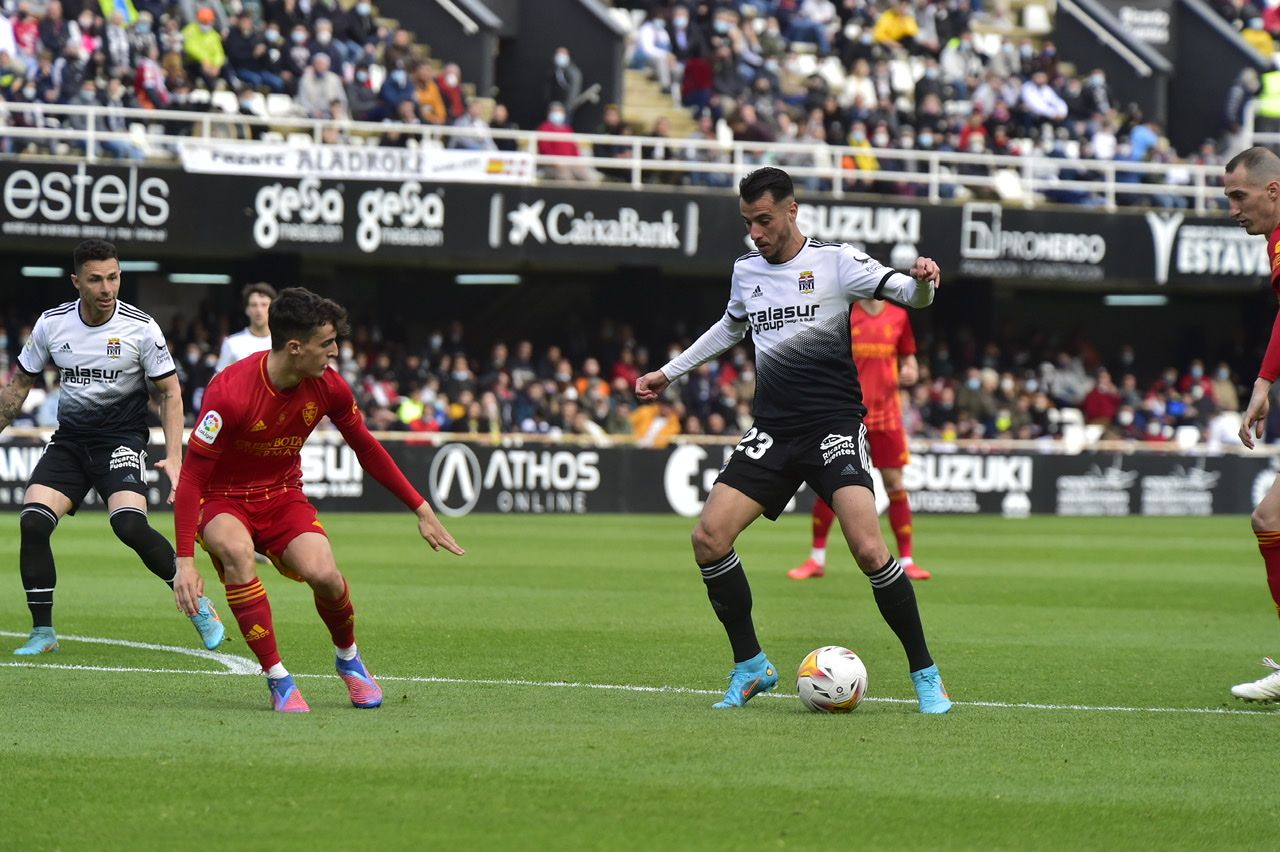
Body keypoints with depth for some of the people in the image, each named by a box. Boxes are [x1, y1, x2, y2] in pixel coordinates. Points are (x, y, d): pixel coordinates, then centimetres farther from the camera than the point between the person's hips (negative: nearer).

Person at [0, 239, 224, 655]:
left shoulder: (141, 327, -9)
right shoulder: (51, 323, -2)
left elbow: (170, 392, -2)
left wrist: (174, 457, -12)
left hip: (122, 437, -3)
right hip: (69, 440, 3)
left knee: (130, 524, -25)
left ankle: (198, 605, -6)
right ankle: (42, 633, -4)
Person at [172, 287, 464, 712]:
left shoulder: (328, 386, -10)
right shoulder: (230, 391, -26)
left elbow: (367, 449, 9)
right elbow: (191, 477, -23)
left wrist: (421, 509, 9)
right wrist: (185, 561, -28)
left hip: (282, 494, 4)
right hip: (221, 499, -4)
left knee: (323, 573, -24)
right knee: (236, 551, -38)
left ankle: (349, 660, 10)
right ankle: (277, 679, -24)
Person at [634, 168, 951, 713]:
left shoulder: (834, 261, -3)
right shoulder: (746, 271, 13)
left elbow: (911, 296, -11)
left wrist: (922, 281, -34)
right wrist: (670, 372, 37)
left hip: (834, 424, -5)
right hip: (771, 431, 5)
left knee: (868, 549, -22)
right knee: (708, 539, -10)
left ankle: (925, 674, -7)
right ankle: (750, 667, 6)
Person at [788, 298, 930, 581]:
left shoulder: (898, 317, 6)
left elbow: (908, 356, 16)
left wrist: (910, 372, -5)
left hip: (886, 413, 2)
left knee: (895, 484, 0)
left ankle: (906, 560, 8)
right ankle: (817, 559, 9)